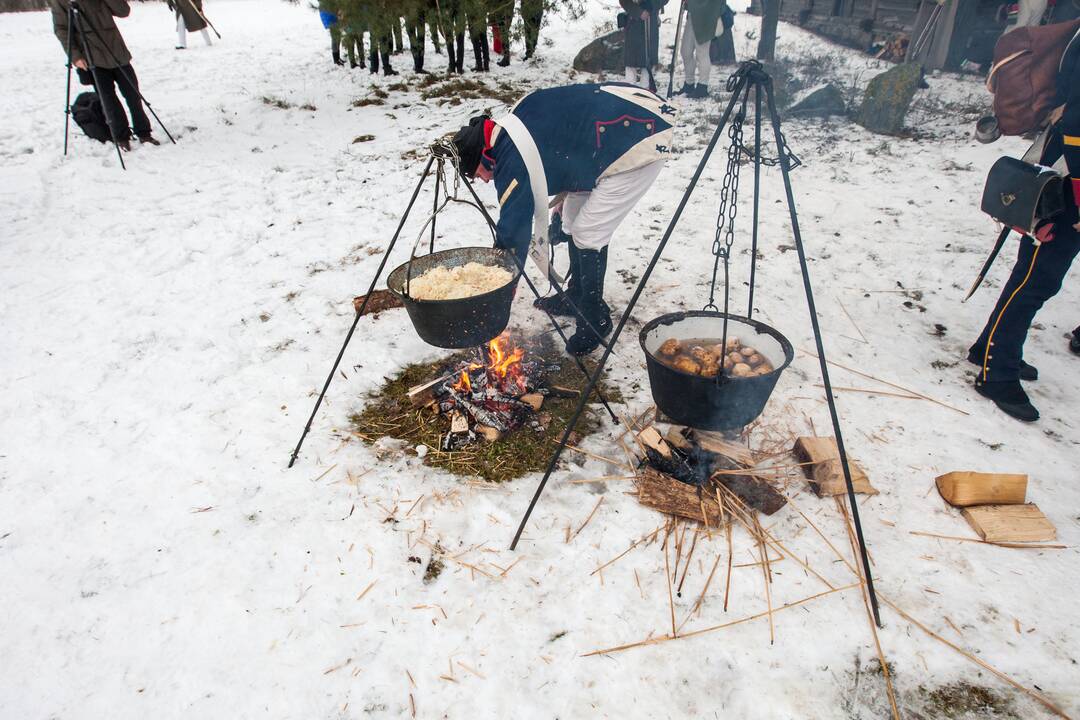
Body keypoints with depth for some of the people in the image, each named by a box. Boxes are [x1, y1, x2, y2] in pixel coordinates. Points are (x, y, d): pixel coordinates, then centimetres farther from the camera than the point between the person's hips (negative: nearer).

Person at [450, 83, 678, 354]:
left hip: (644, 142, -10)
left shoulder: (512, 159, -18)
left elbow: (512, 230, -14)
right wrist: (564, 210, 19)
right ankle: (577, 296, 31)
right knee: (575, 219, 15)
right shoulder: (512, 126, 8)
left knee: (588, 233, -9)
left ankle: (595, 320, 7)